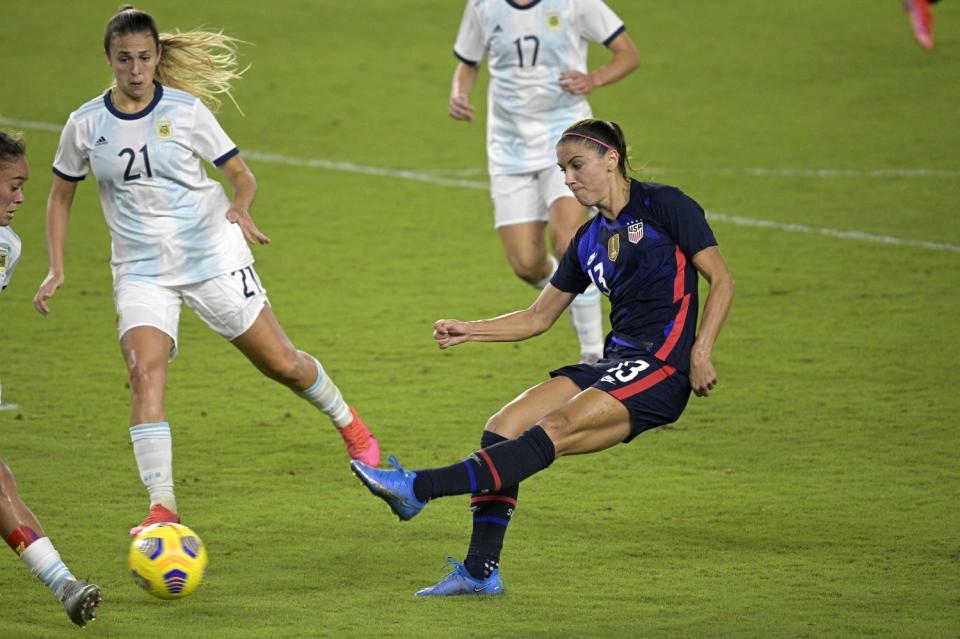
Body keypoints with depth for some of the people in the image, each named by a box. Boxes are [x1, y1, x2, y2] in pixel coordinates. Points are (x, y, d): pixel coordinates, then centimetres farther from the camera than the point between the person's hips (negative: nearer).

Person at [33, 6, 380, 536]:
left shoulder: (186, 110, -5)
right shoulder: (86, 125, 0)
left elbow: (242, 176, 1)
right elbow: (60, 195, 12)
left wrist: (240, 209, -21)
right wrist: (56, 269, 2)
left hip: (211, 257, -1)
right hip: (141, 270, 1)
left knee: (282, 364, 3)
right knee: (145, 376, -21)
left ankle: (348, 423, 33)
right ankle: (162, 507, -23)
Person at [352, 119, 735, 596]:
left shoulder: (663, 206, -3)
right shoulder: (588, 242, 17)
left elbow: (721, 280, -5)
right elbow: (540, 316, 22)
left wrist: (700, 352, -16)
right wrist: (469, 331, 9)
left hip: (661, 369, -8)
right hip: (615, 361, 8)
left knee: (556, 429, -25)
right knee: (503, 427, -8)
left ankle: (420, 488, -33)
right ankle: (481, 570, -9)